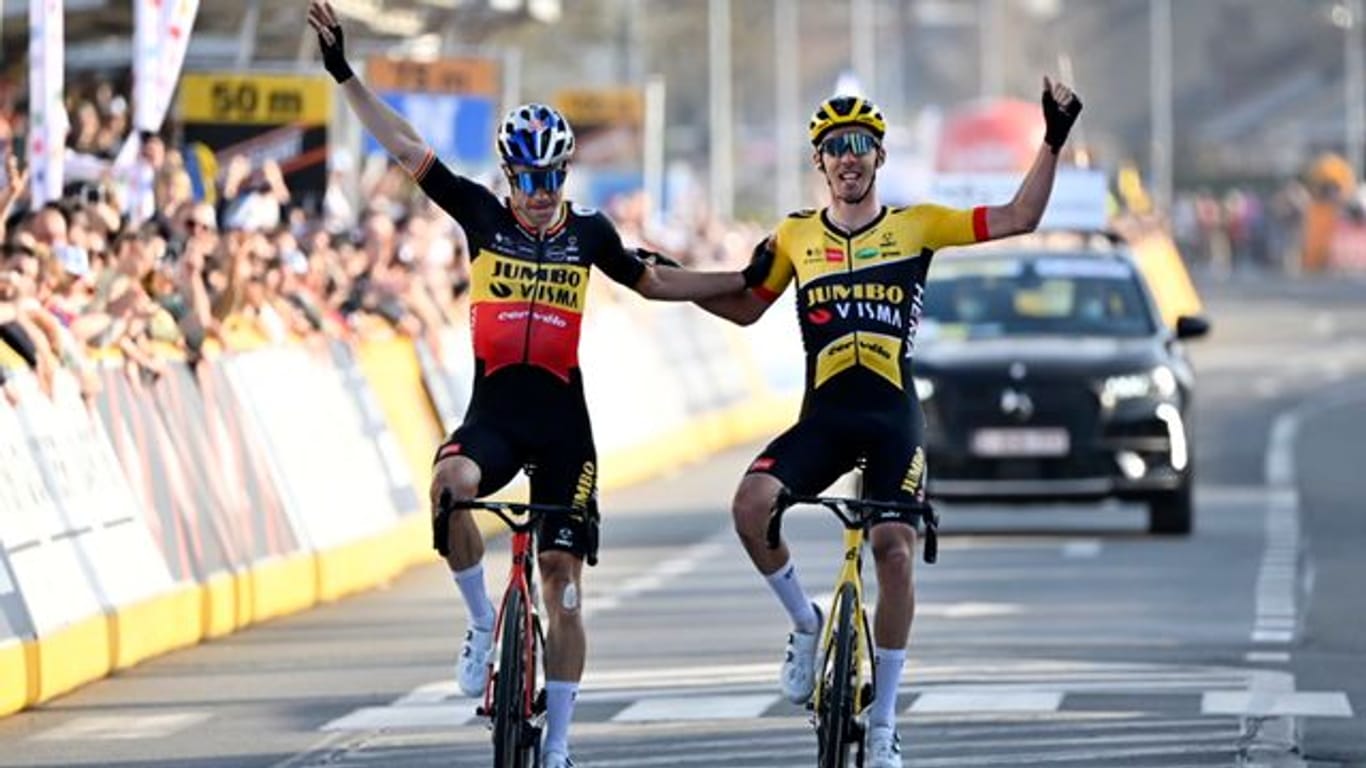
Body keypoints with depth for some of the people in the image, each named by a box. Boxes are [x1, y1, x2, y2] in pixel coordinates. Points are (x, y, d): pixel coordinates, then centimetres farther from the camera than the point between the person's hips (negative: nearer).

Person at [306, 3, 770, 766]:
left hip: (563, 420, 1)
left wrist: (745, 280, 20)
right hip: (494, 410, -1)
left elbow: (654, 281, 21)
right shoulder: (482, 215, 2)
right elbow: (407, 147, -1)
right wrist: (345, 73, -6)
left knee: (564, 586, 0)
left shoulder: (588, 231, 5)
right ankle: (484, 622, -13)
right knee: (451, 482, -36)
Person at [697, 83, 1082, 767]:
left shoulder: (916, 226, 2)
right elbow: (745, 308, 19)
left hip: (893, 419, -1)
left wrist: (1053, 141, -9)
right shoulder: (794, 237, 7)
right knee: (751, 504, -24)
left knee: (894, 550, -11)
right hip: (822, 417, 1)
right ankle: (807, 626, 1)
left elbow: (1017, 219, 0)